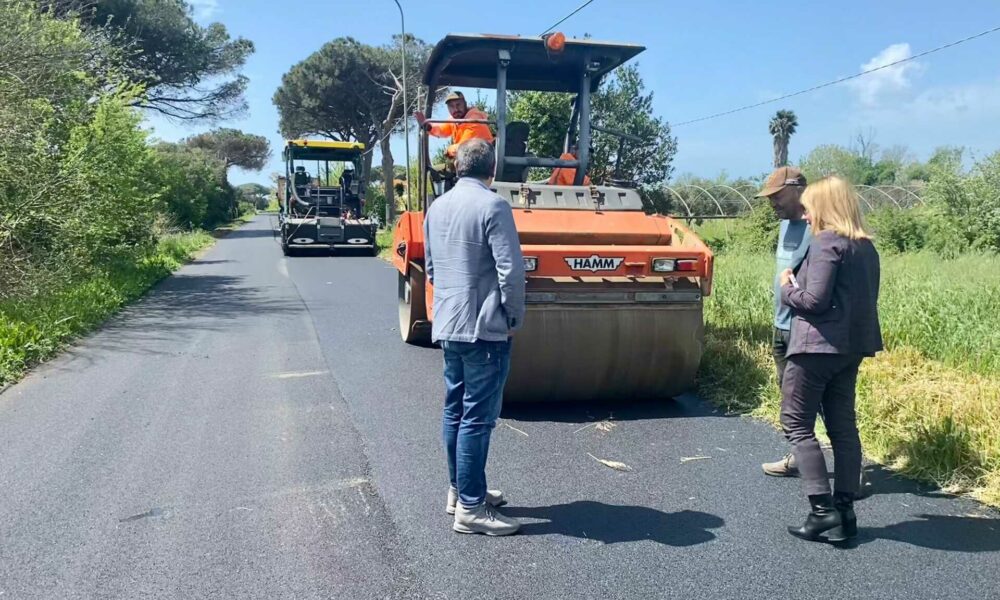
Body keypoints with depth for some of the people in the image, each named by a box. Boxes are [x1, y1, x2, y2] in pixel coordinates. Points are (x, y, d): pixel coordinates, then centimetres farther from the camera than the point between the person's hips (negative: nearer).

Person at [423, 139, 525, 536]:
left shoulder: (437, 207, 11)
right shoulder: (492, 205, -13)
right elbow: (511, 270, -17)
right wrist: (515, 317, -5)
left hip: (447, 326, 8)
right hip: (484, 328, -8)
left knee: (455, 410, 15)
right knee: (477, 418, -3)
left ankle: (460, 490, 26)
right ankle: (471, 508, 3)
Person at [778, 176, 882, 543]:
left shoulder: (826, 243, -13)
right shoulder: (865, 246, 13)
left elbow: (815, 300, -21)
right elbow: (864, 298, 18)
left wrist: (787, 289, -1)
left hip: (818, 346, -9)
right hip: (852, 346, 9)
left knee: (797, 424, 0)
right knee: (843, 426, 11)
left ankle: (823, 510, -4)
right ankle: (844, 512, 15)